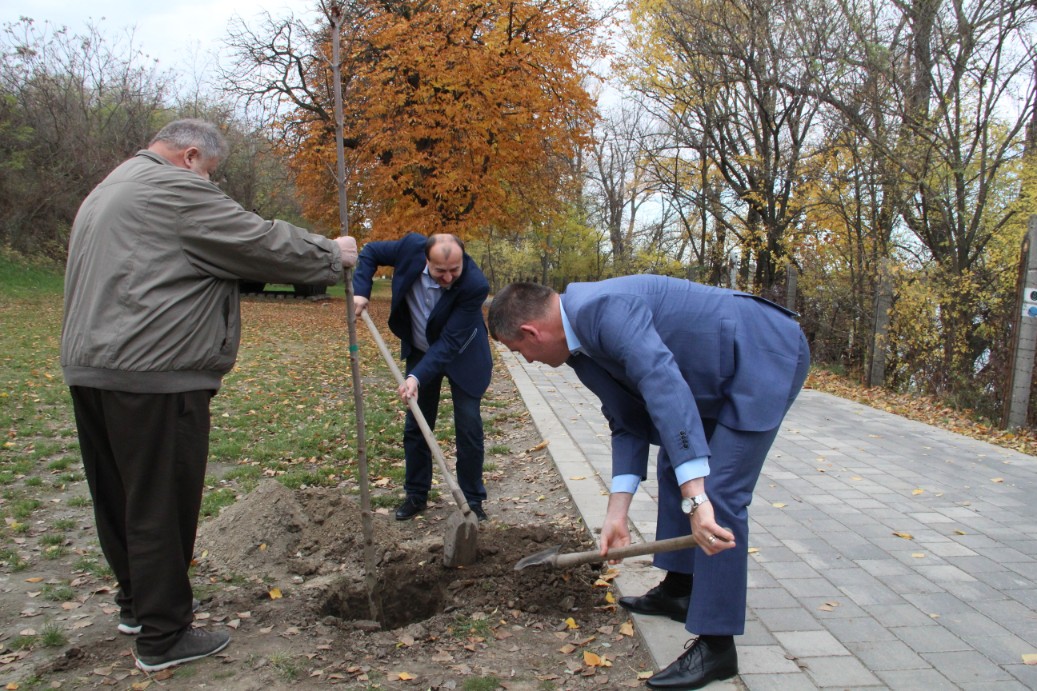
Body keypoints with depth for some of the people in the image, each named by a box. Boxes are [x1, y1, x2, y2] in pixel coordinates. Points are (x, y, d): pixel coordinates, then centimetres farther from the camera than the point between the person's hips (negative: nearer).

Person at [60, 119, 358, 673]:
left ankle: (138, 603, 35)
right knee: (162, 504, -1)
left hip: (90, 367, 10)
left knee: (119, 496, 19)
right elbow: (260, 243, -10)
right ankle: (163, 637, 9)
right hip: (153, 376, -10)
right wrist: (332, 255, 3)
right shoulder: (174, 189, -9)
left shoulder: (107, 192, 23)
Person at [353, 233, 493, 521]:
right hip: (420, 351, 4)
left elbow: (449, 342, -33)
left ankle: (472, 499, 14)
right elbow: (370, 252, -6)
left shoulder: (475, 286, -35)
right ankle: (416, 495, 24)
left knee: (469, 428, -2)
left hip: (462, 356, -3)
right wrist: (360, 290, -21)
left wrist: (418, 377, -41)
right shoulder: (411, 247, -26)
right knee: (415, 426, 9)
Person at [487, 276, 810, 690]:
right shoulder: (580, 349, 4)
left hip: (767, 356, -10)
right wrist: (617, 511, 4)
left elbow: (664, 386, -37)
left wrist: (695, 497, -40)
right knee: (674, 464, 17)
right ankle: (679, 589, 31)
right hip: (724, 375, 10)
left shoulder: (603, 309, -26)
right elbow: (628, 423, 8)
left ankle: (716, 644, -1)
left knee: (719, 494, -12)